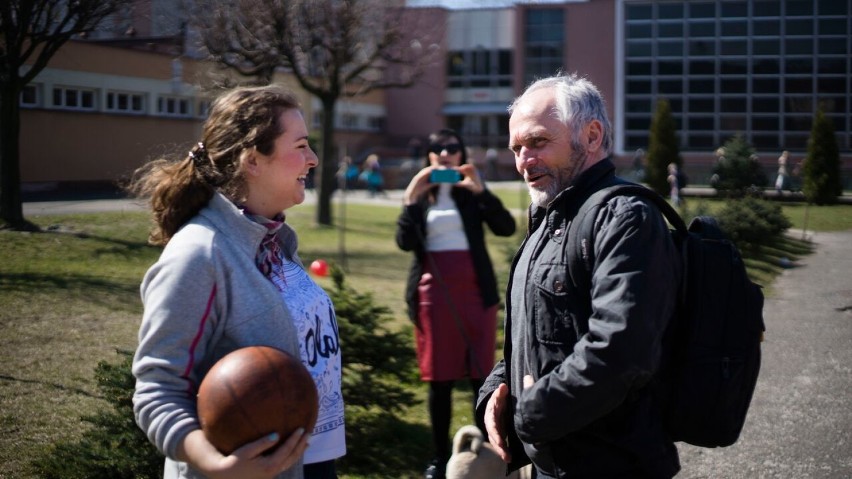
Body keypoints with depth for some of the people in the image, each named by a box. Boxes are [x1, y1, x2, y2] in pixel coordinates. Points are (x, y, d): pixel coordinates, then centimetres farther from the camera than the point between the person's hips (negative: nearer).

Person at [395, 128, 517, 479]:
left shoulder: (471, 190, 7)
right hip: (433, 292, 1)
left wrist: (481, 190, -20)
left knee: (481, 375, -1)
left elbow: (506, 227, -9)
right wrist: (412, 198, -17)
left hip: (475, 289, -1)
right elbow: (405, 242, -6)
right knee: (439, 378, 5)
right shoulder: (418, 193, 9)